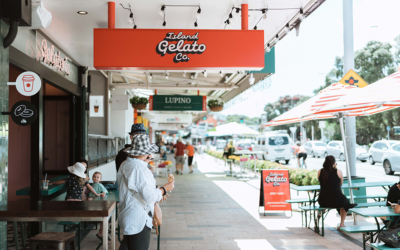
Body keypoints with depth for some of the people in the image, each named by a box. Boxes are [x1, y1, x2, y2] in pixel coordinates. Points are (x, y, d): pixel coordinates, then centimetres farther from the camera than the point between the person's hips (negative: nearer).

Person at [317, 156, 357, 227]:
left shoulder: (320, 172, 0)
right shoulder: (338, 172, -6)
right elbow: (341, 184, 10)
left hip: (323, 202, 3)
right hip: (336, 201, -3)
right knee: (346, 202, 34)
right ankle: (342, 224, 34)